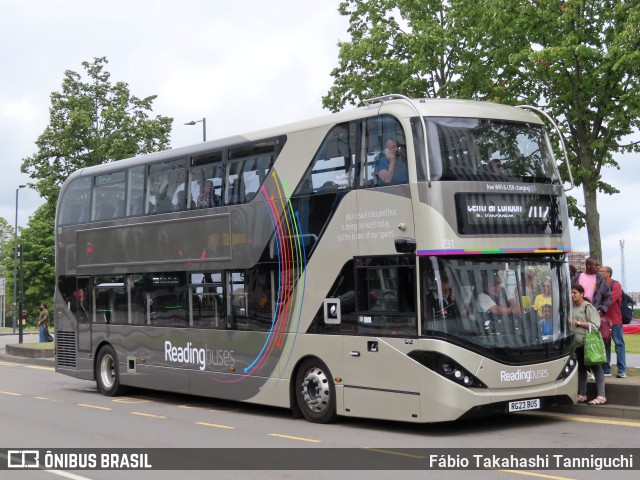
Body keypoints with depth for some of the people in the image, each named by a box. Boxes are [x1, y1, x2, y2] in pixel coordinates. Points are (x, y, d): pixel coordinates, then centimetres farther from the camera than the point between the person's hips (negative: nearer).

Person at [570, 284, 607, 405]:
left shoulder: (588, 307, -8)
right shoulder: (572, 308, 14)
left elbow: (595, 325, -15)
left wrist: (578, 323, -14)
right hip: (577, 343, 8)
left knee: (596, 368, -5)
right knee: (581, 369, 12)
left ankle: (601, 396, -7)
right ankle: (582, 395, 19)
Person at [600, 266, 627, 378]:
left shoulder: (615, 285, -4)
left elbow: (611, 299, -17)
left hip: (615, 319, -5)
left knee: (619, 344, -1)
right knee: (605, 344, 7)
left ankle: (622, 370, 0)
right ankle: (606, 370, 11)